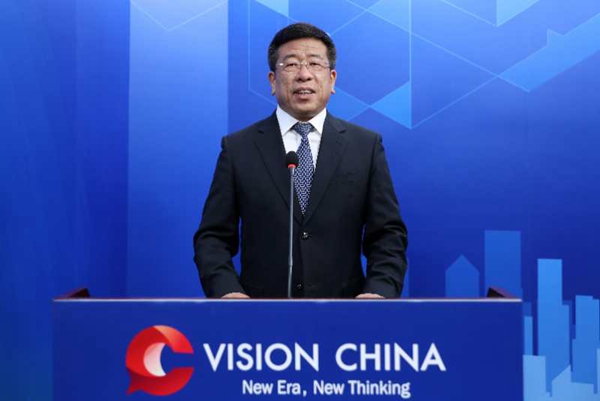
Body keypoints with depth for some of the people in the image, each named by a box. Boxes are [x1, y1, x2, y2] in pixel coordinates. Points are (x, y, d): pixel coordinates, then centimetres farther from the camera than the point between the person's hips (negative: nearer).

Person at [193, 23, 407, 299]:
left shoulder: (366, 146, 0)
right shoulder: (237, 148, -1)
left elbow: (388, 233, -1)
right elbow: (214, 236, -1)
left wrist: (381, 291, -17)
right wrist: (226, 291, -18)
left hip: (341, 309, 1)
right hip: (261, 313, 0)